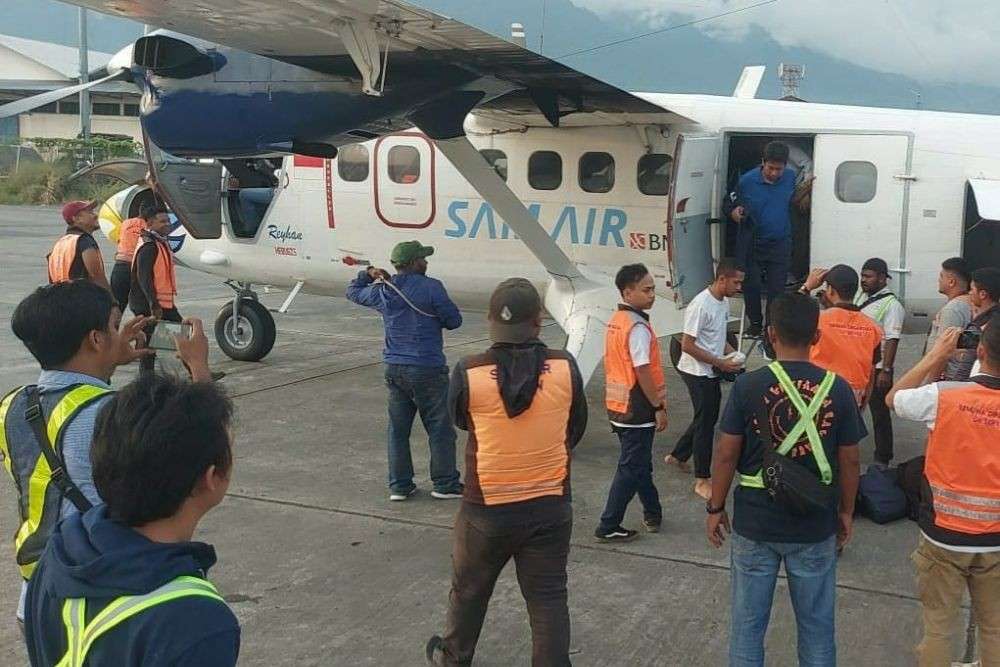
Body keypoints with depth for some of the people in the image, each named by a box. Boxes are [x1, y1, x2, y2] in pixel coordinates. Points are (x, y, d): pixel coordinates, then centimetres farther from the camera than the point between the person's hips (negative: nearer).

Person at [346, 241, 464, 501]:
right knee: (440, 428, 6)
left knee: (398, 428, 14)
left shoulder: (383, 292, 3)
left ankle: (399, 485, 19)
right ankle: (445, 484, 12)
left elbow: (353, 292, 22)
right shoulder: (431, 288, -13)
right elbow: (454, 321, -6)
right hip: (428, 369, -5)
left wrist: (368, 275, 33)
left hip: (394, 369, 6)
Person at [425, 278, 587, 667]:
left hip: (487, 507, 0)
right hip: (551, 506, 0)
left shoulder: (468, 373, -17)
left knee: (469, 590, 21)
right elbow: (576, 429, 4)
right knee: (548, 598, 12)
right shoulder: (565, 367, -12)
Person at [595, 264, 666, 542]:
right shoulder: (638, 327, -21)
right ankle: (608, 527, 6)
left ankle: (653, 514, 35)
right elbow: (643, 372, -22)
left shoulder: (616, 321, 8)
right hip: (637, 409, -9)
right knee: (631, 468, 1)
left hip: (618, 405, 9)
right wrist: (659, 407, -15)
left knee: (639, 462, 21)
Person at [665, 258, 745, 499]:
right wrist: (720, 363, -21)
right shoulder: (700, 305, -23)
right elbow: (687, 345, -23)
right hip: (698, 373, -9)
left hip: (712, 371, 9)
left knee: (708, 417, 19)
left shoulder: (724, 302, 5)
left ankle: (678, 456, 36)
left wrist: (732, 353, 2)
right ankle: (703, 480, 10)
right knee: (705, 423, -1)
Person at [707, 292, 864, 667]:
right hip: (815, 524, 1)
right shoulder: (837, 389, -8)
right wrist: (846, 511, 14)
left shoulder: (748, 386, -13)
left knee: (748, 622, 13)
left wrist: (716, 508, 4)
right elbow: (849, 460, -1)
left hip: (755, 521, -1)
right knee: (816, 624, 17)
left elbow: (726, 454, -9)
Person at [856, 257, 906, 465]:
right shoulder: (861, 296, 9)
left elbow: (892, 340, -19)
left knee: (879, 413, 4)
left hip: (877, 368, -7)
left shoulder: (891, 304, -15)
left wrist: (886, 371, -23)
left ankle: (882, 458, 15)